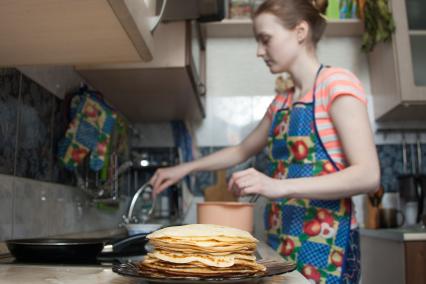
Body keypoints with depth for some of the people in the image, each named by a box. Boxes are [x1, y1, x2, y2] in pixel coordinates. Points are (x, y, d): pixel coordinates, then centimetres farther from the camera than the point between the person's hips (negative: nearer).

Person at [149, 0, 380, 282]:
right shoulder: (282, 101, 12)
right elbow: (243, 150, 25)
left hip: (325, 243, -7)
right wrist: (185, 168, 19)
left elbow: (368, 175, -20)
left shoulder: (336, 82, -12)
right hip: (283, 241, 7)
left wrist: (280, 186, -29)